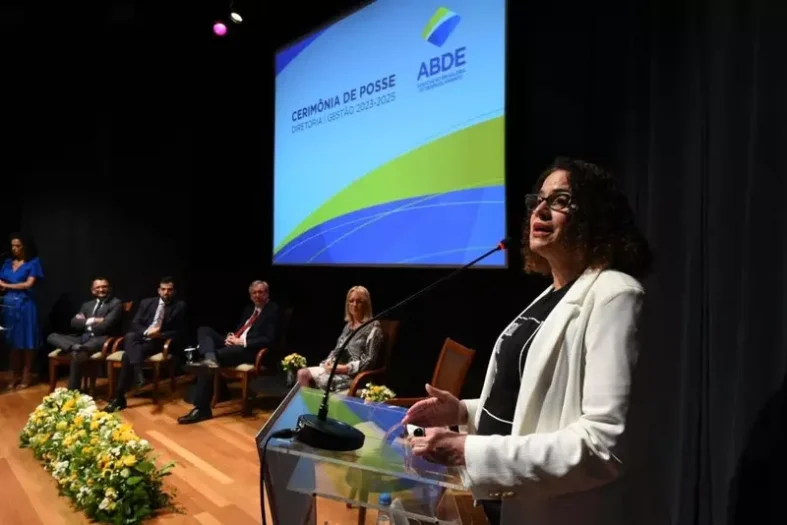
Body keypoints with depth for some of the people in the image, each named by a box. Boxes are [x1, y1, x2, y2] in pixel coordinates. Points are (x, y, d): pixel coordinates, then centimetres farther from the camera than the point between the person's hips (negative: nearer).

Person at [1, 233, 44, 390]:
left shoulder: (33, 262, 0)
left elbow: (29, 284, -7)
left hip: (25, 305, -4)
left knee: (27, 341, 0)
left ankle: (25, 376, 8)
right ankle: (14, 376, 14)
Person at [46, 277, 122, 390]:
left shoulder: (116, 303, 2)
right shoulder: (87, 305, 24)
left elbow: (105, 325, -11)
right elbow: (74, 323, 11)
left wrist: (85, 323, 4)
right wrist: (90, 321, -5)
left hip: (100, 339, -7)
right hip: (83, 338, 8)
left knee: (77, 355, -35)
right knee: (52, 337, -11)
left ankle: (72, 392, -32)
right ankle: (75, 347, -38)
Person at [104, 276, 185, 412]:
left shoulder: (180, 306, 4)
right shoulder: (146, 302, 13)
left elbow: (178, 331, 1)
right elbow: (135, 324, 6)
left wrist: (160, 335, -17)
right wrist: (147, 332, -15)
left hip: (159, 341, -3)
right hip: (141, 337, 3)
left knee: (128, 355, -28)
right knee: (130, 336, -35)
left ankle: (119, 397, -26)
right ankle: (138, 374, -49)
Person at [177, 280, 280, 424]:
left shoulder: (273, 310, -3)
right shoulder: (249, 309, 22)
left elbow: (269, 340, -12)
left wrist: (242, 341, -16)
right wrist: (231, 336, 1)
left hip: (250, 350, -9)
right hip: (235, 343, 9)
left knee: (218, 355, -29)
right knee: (204, 330, -3)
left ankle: (201, 409, -24)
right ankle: (210, 358, -37)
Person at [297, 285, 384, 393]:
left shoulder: (373, 327, -8)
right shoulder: (349, 325, 16)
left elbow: (370, 361, -14)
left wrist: (343, 368, -19)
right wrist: (329, 361, -5)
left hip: (355, 374, -8)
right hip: (337, 368, 8)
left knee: (322, 381, -28)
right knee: (303, 374, -8)